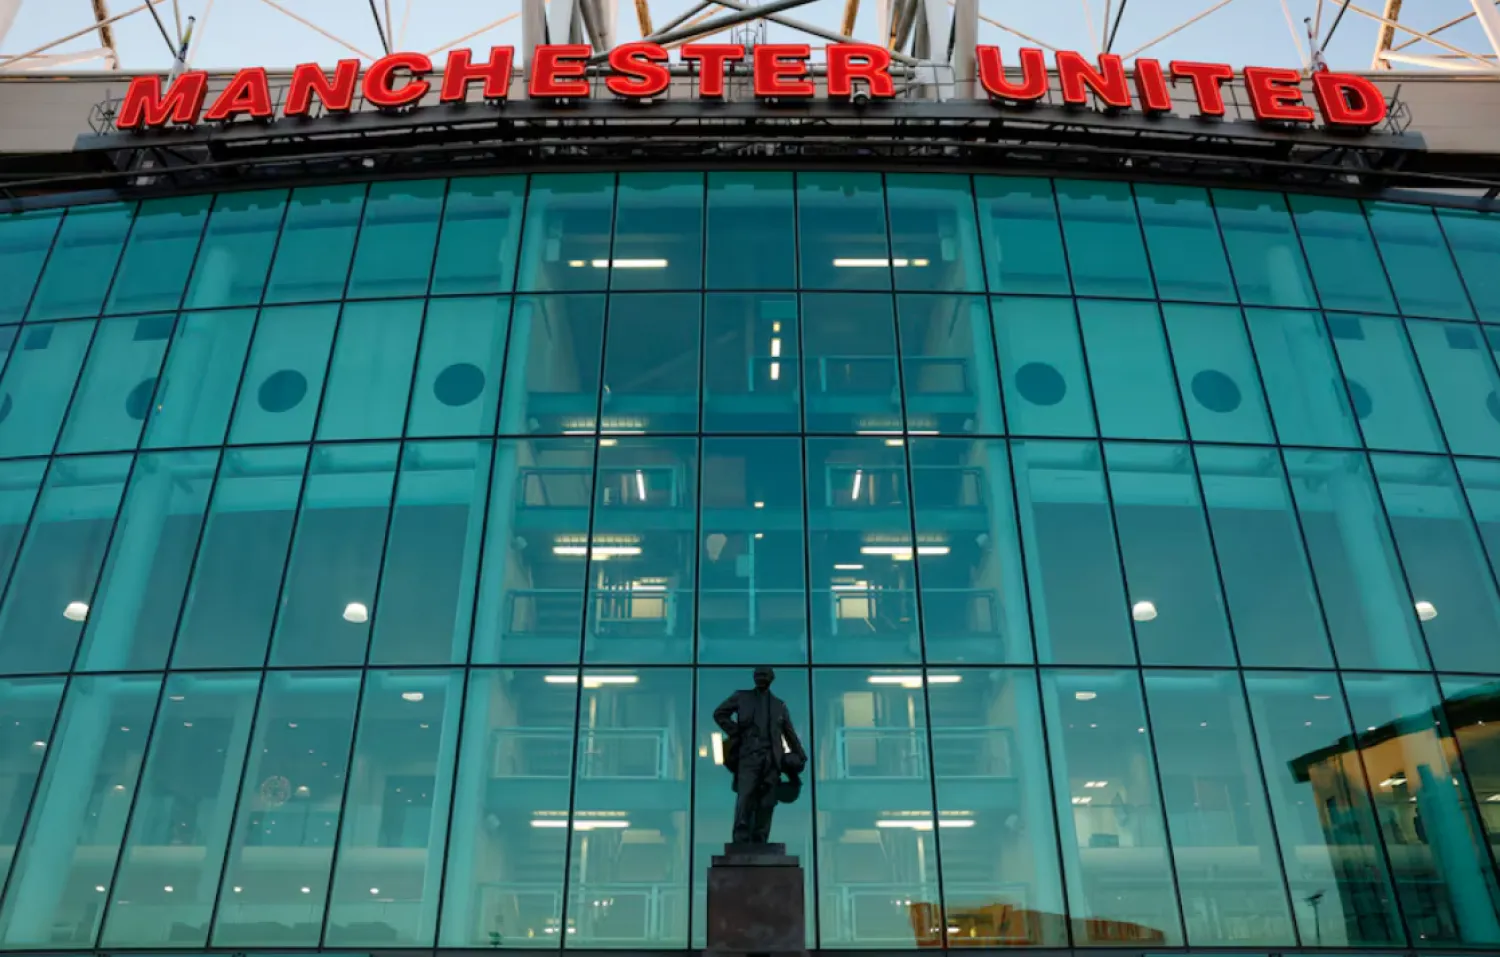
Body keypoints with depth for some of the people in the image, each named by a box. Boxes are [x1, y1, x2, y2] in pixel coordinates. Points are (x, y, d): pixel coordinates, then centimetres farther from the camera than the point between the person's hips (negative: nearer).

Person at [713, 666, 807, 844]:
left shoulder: (779, 704, 19)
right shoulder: (741, 697, 14)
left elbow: (790, 733, 19)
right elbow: (719, 714, 12)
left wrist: (801, 757, 13)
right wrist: (736, 734, 1)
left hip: (772, 761, 2)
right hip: (748, 758, -2)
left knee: (766, 805, -3)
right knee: (745, 801, -14)